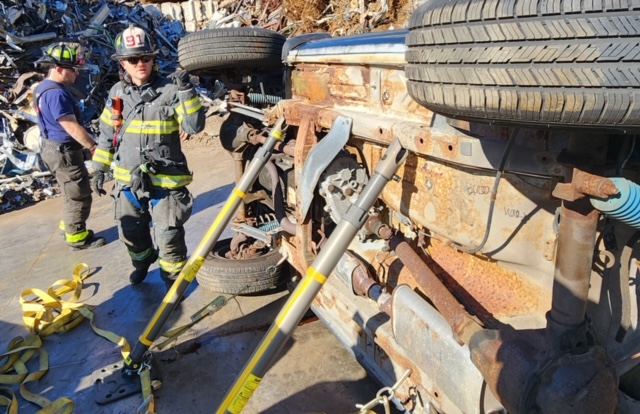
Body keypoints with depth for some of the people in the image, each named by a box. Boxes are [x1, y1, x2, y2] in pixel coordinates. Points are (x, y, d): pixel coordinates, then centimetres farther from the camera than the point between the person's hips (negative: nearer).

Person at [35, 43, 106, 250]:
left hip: (57, 147, 10)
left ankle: (69, 226, 37)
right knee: (79, 195, 1)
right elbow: (72, 127, -26)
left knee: (74, 193, 23)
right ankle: (77, 237, 13)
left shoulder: (46, 87, 10)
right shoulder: (56, 93, -23)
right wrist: (94, 147, -20)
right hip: (64, 151, -10)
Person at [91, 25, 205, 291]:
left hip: (165, 181, -5)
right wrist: (99, 169, 12)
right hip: (127, 180, 5)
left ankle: (173, 279, 26)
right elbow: (107, 135, 14)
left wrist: (186, 91, -29)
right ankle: (142, 262, 50)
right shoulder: (117, 92, 6)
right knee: (131, 232, 21)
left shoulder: (170, 90, -10)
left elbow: (194, 127, -19)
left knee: (169, 236, 1)